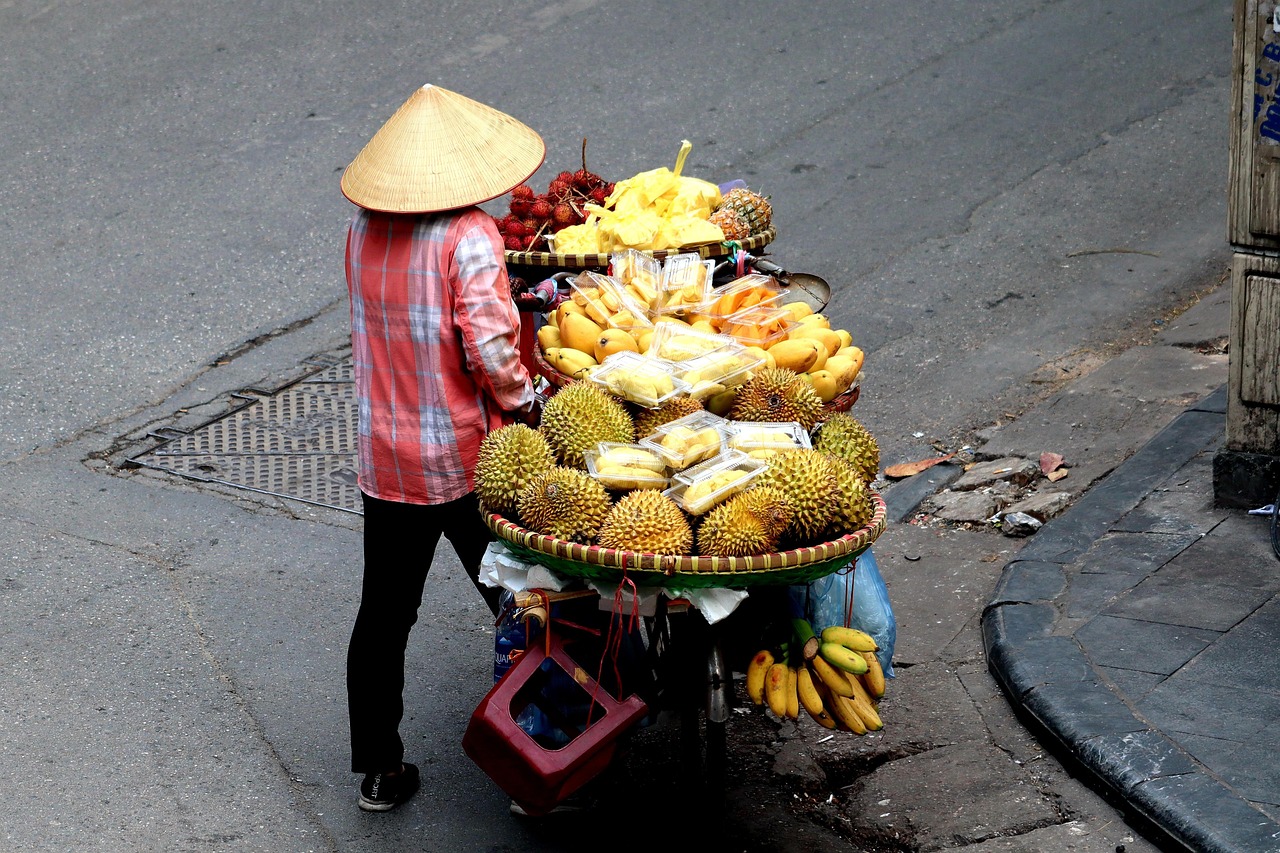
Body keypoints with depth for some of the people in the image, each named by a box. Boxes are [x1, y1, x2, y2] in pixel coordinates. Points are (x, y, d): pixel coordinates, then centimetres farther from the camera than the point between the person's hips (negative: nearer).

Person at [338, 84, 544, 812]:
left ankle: (379, 770, 21)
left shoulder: (364, 228, 0)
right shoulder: (470, 235, -19)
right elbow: (491, 347, -25)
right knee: (518, 603, 12)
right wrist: (523, 404, -8)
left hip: (384, 458, 5)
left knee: (384, 614, 13)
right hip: (465, 458, -5)